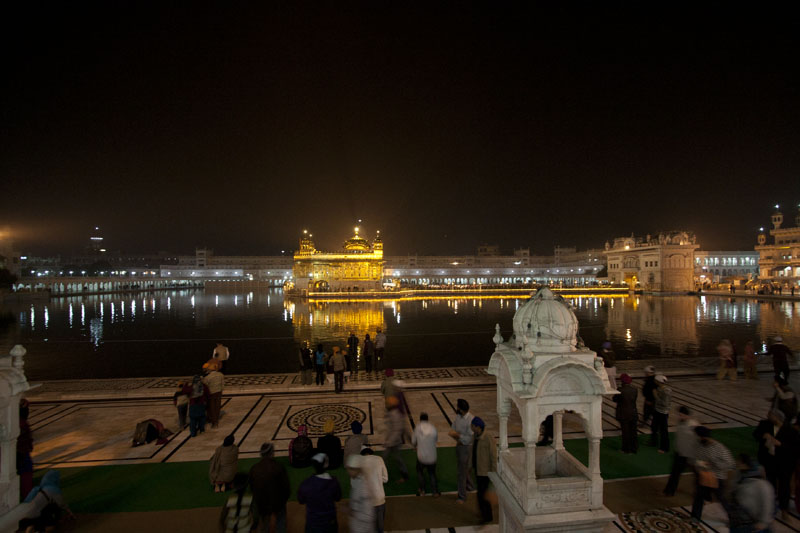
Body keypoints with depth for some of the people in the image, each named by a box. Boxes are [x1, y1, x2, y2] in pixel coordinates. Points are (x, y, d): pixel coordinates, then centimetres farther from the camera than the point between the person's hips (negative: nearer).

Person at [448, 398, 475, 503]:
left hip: (466, 447, -7)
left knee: (462, 472, 0)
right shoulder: (458, 416, -4)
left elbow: (470, 438, -26)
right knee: (464, 468, 25)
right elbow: (452, 429, 5)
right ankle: (469, 485, 47)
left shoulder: (471, 420, -27)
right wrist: (457, 439, -12)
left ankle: (462, 496, 13)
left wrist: (457, 435, -23)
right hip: (459, 445, 7)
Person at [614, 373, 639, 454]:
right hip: (633, 413, 5)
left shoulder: (621, 390, -22)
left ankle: (627, 449, 18)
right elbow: (635, 398, 8)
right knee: (633, 431, 17)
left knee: (625, 432, 8)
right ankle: (635, 448, 27)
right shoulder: (635, 389, -5)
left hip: (624, 415, -5)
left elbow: (615, 400, -10)